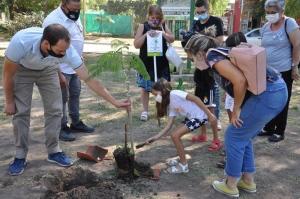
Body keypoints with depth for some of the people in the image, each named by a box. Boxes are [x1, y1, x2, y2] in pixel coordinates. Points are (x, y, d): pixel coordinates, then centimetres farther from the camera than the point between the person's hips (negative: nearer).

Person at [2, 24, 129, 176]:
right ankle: (20, 156, 6)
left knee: (54, 110, -3)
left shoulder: (67, 51, -36)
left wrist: (114, 102, -28)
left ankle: (53, 151, 11)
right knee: (21, 111, -7)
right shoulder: (20, 42, -42)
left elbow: (90, 79, -28)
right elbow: (8, 74, -24)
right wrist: (9, 102, -13)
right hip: (22, 69, -2)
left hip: (47, 70, 2)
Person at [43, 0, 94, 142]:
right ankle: (62, 128, 14)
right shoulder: (53, 20, -21)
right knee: (62, 98, 2)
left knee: (75, 94, 16)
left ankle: (76, 123, 30)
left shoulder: (74, 17, 6)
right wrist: (59, 74, -23)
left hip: (74, 67, 8)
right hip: (61, 68, -8)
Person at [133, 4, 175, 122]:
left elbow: (172, 39, 0)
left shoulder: (163, 26, 5)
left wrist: (162, 33, -16)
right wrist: (146, 35, -20)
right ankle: (145, 111, 14)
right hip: (146, 63, -2)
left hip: (161, 63, 2)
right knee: (145, 88, 4)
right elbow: (136, 45, -7)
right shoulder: (143, 27, -3)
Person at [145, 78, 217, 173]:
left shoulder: (174, 94, -15)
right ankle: (182, 160, 27)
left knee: (175, 136, -9)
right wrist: (154, 138, 2)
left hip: (199, 116, -9)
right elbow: (168, 126, 8)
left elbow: (195, 98, -18)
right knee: (173, 134, 9)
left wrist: (210, 115, -19)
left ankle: (184, 165, 6)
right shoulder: (171, 105, 11)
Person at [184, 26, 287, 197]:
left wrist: (236, 110, -9)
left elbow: (240, 80, -21)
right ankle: (248, 181, 31)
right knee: (243, 136, 20)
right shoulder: (222, 52, 21)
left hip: (267, 94, -9)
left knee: (234, 136, 5)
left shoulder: (213, 57, -7)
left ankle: (230, 185, 19)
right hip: (277, 91, 10)